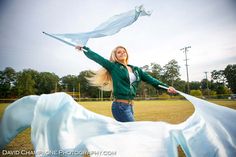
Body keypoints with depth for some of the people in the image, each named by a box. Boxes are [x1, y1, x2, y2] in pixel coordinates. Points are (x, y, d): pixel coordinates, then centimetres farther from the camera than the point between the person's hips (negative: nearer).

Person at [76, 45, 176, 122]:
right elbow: (97, 58, 0)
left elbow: (150, 79, 8)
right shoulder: (113, 67, 0)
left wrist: (166, 87, 2)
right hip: (120, 106, -6)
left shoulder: (135, 69, 14)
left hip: (130, 106, 6)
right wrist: (84, 48, -2)